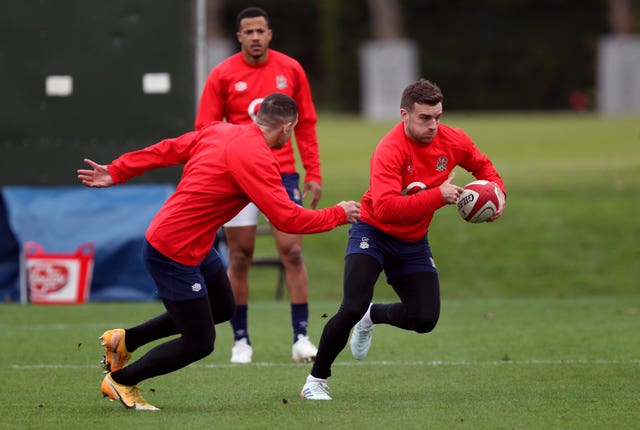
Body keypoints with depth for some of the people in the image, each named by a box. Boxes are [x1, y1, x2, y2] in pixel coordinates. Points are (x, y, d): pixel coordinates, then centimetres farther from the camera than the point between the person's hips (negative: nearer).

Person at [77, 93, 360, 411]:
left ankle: (124, 340, 28)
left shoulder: (220, 132, 3)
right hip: (174, 253, -10)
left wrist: (116, 173, 18)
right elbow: (287, 219, -23)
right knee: (199, 344, 0)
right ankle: (119, 381, 16)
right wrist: (339, 215, -9)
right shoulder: (255, 159, -23)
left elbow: (167, 150, 9)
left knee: (223, 309, 23)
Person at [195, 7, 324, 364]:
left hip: (283, 174, 1)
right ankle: (241, 341, 11)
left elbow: (306, 125, 8)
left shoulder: (291, 70, 3)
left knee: (293, 253, -6)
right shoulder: (222, 75, -2)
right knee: (240, 259, 2)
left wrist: (314, 174, 2)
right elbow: (205, 130, -1)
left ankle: (302, 338, -3)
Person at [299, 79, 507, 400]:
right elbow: (386, 208, -40)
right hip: (373, 233, -6)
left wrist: (497, 191, -8)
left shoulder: (452, 141, -10)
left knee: (425, 319, -2)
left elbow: (482, 165, 12)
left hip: (413, 242, 6)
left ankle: (373, 316, 32)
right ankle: (316, 380, -4)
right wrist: (439, 196, -41)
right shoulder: (390, 151, -29)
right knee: (353, 307, -23)